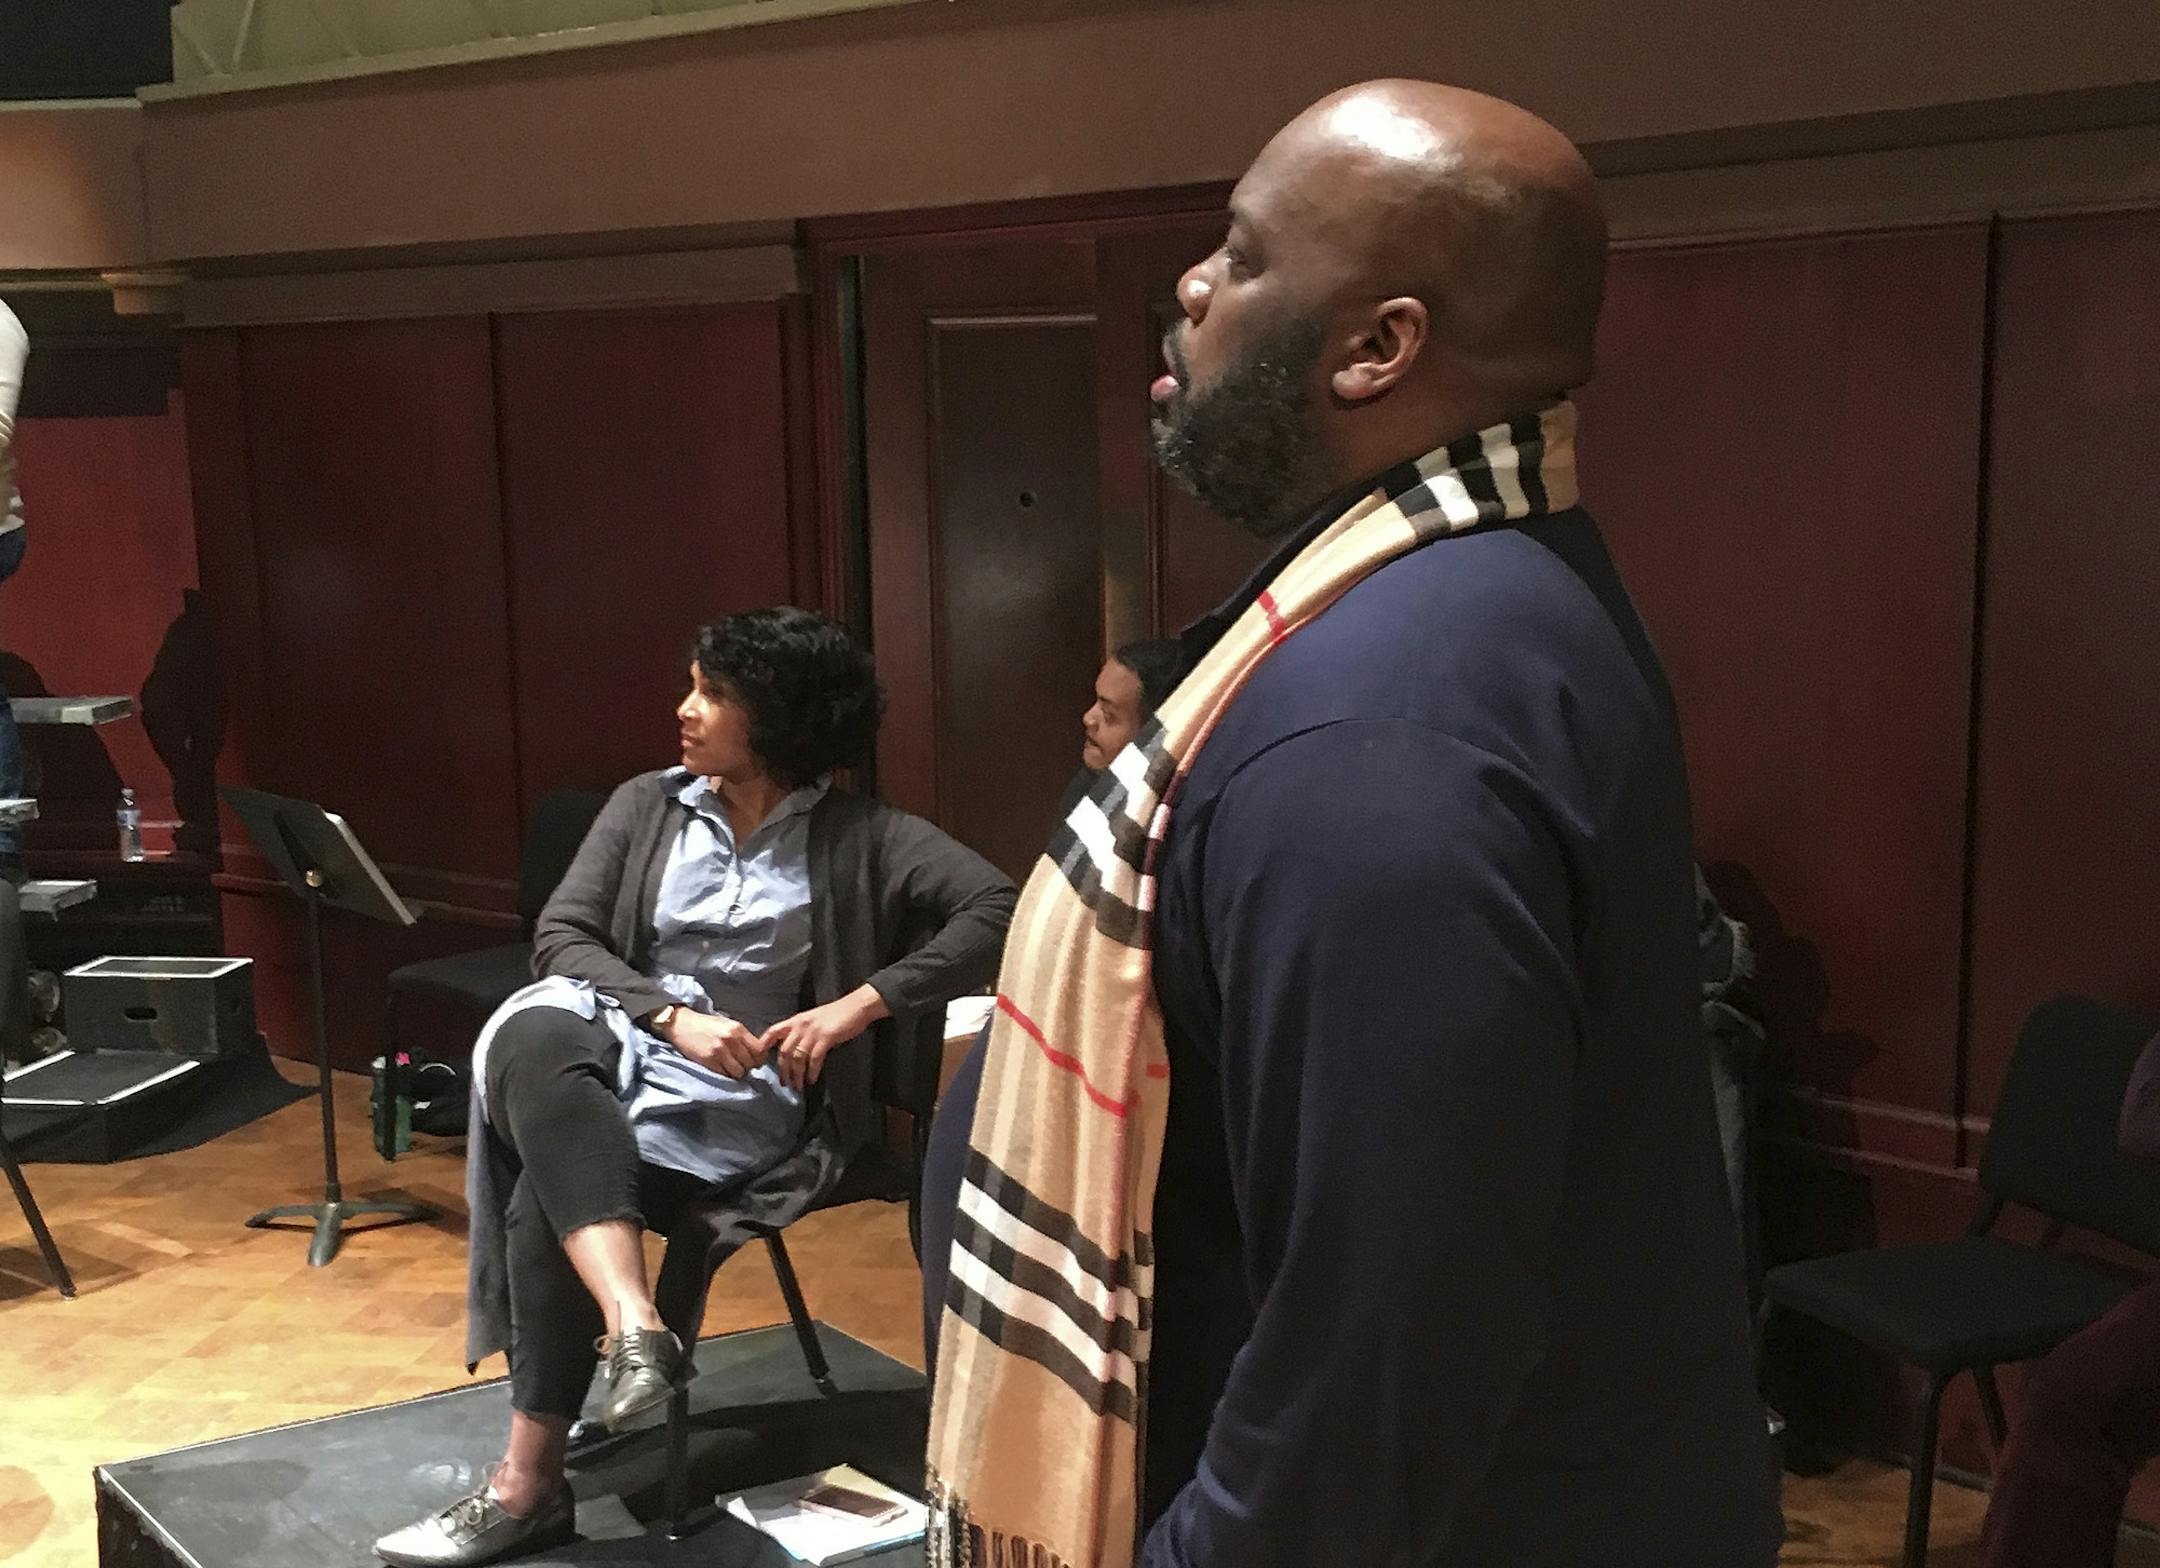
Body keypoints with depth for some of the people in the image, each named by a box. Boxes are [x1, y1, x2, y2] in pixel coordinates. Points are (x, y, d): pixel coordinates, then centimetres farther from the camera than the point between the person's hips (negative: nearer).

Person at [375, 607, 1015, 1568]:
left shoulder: (856, 837, 0)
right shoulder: (646, 806, 11)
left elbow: (994, 909, -11)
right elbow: (560, 938, 3)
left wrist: (860, 1005, -18)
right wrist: (675, 1019, -13)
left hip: (738, 1098, -3)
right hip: (613, 1045, 3)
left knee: (548, 1202, -30)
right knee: (533, 1038, -35)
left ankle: (529, 1486, -18)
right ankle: (635, 1331, -48)